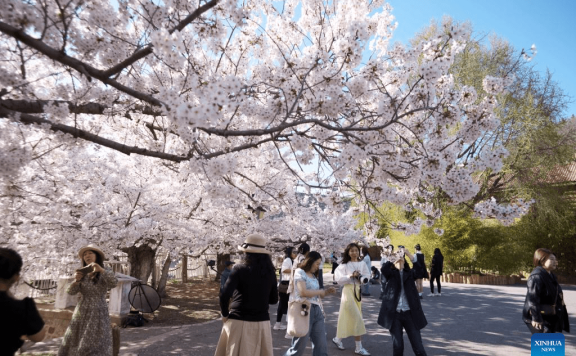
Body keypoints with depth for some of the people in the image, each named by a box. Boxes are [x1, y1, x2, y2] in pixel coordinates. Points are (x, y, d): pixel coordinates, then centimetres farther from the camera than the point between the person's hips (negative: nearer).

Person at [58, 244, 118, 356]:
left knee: (94, 346, -5)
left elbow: (114, 283, -23)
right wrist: (76, 280, -19)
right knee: (74, 343, 8)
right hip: (81, 312, 4)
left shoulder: (105, 272, -4)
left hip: (98, 313, -4)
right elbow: (70, 291, 1)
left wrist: (101, 270, -36)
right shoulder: (82, 274, 7)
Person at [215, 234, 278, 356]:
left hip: (239, 322, -4)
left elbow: (224, 296, -17)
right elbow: (274, 299, 11)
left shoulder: (240, 269, -10)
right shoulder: (270, 272, 2)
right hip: (262, 323, 4)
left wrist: (225, 315, -2)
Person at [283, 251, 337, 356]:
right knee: (299, 347, 1)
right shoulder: (300, 272, -5)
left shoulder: (313, 276, 18)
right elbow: (303, 292, -18)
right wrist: (321, 291, -7)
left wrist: (327, 292, 5)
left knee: (321, 346, 6)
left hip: (317, 310, 8)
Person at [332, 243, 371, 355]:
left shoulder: (362, 263, 4)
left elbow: (367, 276, 5)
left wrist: (362, 278, -15)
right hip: (348, 291, -5)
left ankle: (338, 339, 31)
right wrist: (351, 276, -20)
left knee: (348, 318, 13)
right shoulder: (344, 265, -7)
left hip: (358, 291, 5)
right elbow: (339, 279, -12)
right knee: (357, 319, -6)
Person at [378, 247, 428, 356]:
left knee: (418, 346, 2)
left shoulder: (410, 273, 9)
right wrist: (395, 257, -10)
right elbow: (384, 269, -17)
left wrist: (409, 254, -13)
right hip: (394, 314, 0)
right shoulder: (390, 273, 5)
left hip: (410, 313, 1)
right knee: (397, 346, 6)